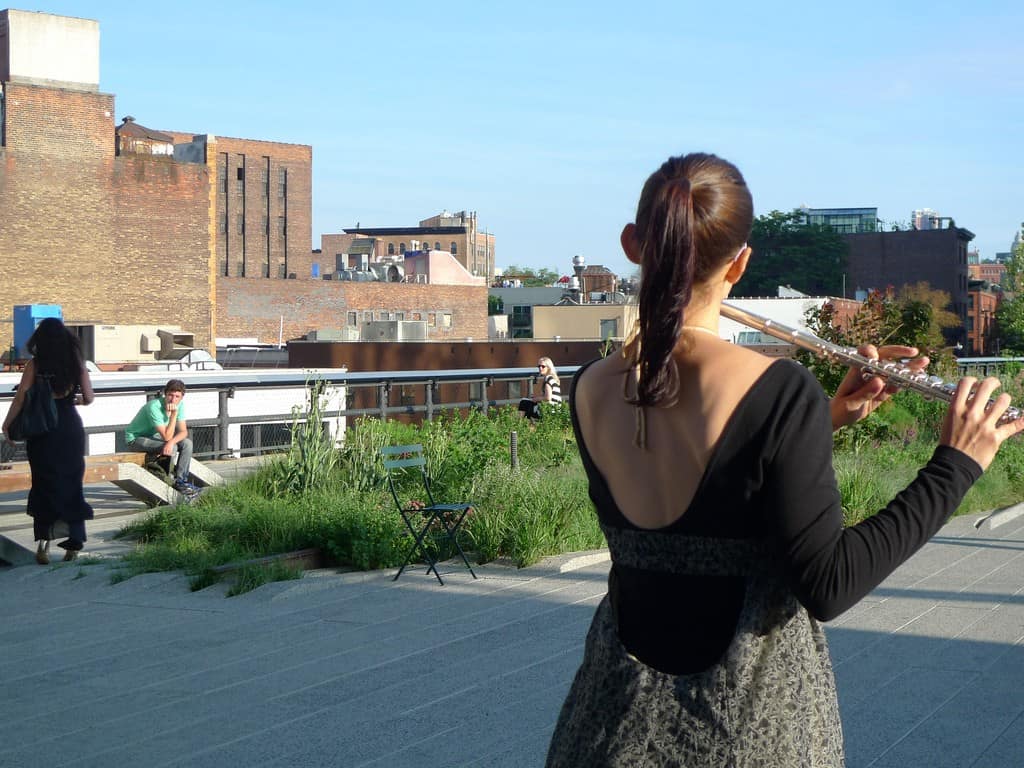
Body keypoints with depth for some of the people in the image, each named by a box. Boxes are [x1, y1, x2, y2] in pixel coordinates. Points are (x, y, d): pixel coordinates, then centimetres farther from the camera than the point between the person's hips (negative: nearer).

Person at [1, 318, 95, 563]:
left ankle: (44, 540, -5)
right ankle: (75, 541, 10)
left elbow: (21, 398, -10)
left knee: (44, 483, 5)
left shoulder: (35, 364, -7)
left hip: (43, 430, -2)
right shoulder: (76, 362, 1)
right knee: (72, 481, 11)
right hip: (71, 426, 2)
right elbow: (88, 398, 3)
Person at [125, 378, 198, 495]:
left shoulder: (179, 404, -8)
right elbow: (167, 436, -32)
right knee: (172, 449, -29)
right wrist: (174, 413, -35)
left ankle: (181, 481, -10)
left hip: (153, 437, 8)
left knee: (187, 443, -11)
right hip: (135, 439, -8)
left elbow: (183, 432, -8)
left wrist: (172, 441, -29)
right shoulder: (154, 407, -30)